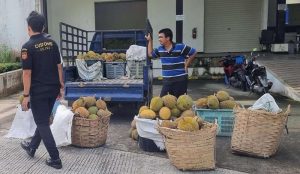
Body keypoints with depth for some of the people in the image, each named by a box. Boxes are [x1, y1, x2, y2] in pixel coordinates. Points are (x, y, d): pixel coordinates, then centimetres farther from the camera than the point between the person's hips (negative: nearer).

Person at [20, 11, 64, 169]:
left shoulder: (28, 47, -13)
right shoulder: (52, 43, 3)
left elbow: (27, 73, -15)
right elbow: (59, 66, 6)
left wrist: (26, 95, -10)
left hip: (38, 91, -6)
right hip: (53, 89, 6)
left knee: (42, 124, 4)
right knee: (43, 120, 21)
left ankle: (55, 159, 7)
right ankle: (32, 147, 41)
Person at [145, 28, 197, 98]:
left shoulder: (180, 47, -11)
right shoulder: (160, 49, 5)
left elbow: (194, 53, -3)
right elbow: (150, 54, 22)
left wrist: (186, 65, -2)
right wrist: (150, 41, 16)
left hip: (180, 80, -4)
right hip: (166, 80, 5)